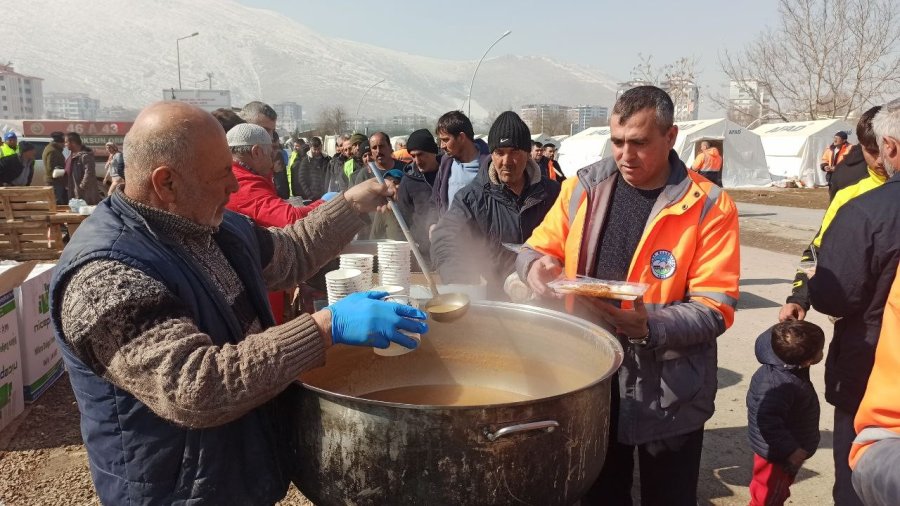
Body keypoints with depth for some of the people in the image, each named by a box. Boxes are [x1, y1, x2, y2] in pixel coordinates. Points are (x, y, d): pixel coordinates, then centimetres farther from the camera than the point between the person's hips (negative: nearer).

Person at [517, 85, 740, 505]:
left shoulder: (709, 207, -11)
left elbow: (715, 308, -15)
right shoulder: (584, 187, -1)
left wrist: (649, 326, -31)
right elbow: (539, 247, 4)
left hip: (667, 393, -3)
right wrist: (536, 265, -20)